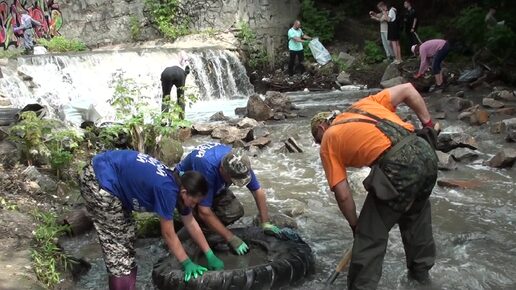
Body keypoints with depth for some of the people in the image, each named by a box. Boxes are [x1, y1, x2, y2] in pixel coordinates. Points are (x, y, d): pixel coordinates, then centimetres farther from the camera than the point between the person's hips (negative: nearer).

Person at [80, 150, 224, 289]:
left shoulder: (179, 183, -1)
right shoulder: (167, 190, -28)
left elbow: (191, 223, 9)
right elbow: (168, 234, -19)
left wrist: (210, 255, 11)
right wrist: (187, 263, -10)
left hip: (115, 177, 10)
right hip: (98, 181, -10)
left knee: (126, 236, 17)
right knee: (117, 240, -6)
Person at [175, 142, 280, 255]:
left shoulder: (239, 163, -26)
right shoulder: (207, 168, -44)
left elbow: (258, 191, -13)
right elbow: (204, 212, -41)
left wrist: (265, 224, -16)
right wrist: (232, 239, -36)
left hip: (215, 186, 5)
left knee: (235, 211, -18)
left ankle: (210, 228, 7)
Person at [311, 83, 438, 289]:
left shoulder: (328, 142, 13)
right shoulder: (364, 104, 27)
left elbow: (343, 194, 8)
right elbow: (408, 90, 22)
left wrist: (355, 225, 23)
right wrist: (428, 124, 26)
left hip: (398, 169, -7)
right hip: (426, 153, 7)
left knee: (370, 236, 9)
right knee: (417, 216, 31)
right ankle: (421, 270, 49)